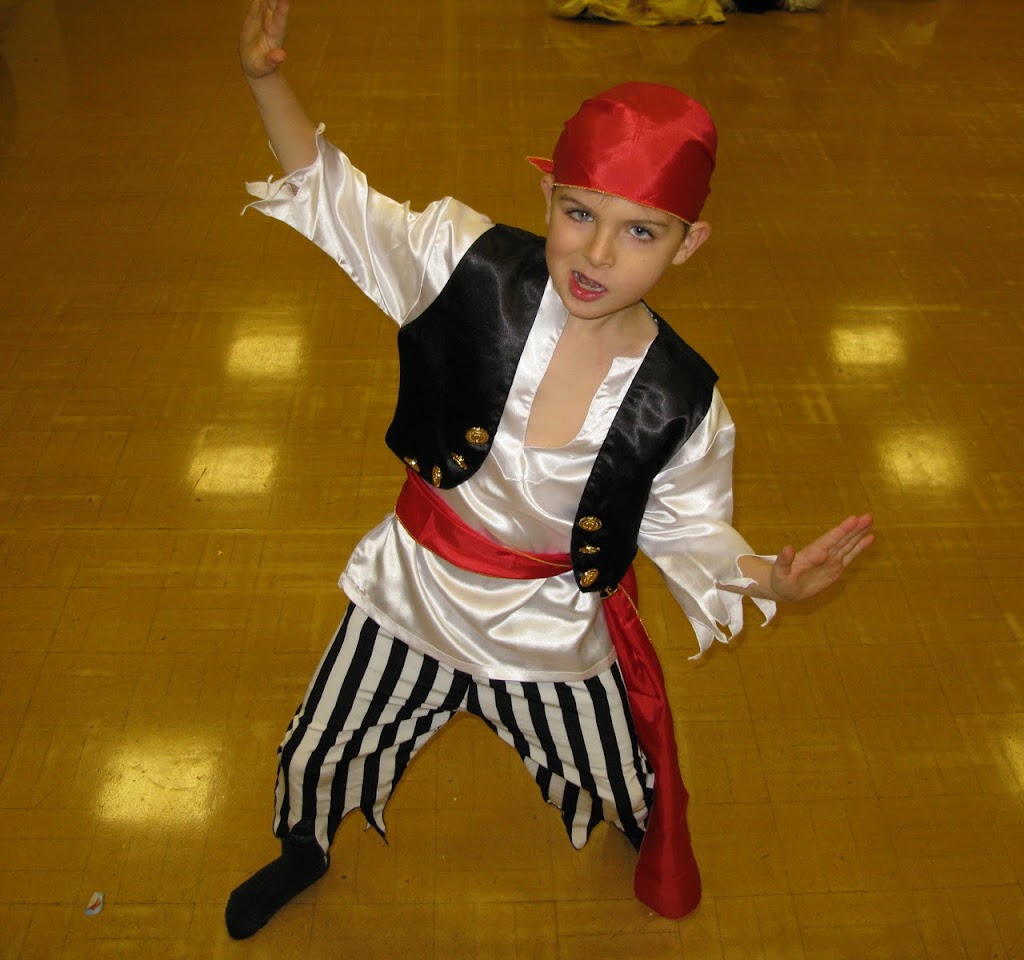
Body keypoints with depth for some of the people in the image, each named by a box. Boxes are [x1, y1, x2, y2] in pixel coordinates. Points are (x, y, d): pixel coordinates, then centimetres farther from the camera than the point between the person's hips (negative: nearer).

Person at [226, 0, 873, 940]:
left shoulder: (679, 403, -24)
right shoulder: (474, 266, -25)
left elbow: (686, 527, -9)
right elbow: (338, 202, -14)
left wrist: (767, 577, -28)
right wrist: (268, 79, -27)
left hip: (552, 628, 0)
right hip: (413, 589, 1)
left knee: (619, 790, 27)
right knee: (314, 759, 23)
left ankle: (654, 837, 69)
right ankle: (302, 850, 62)